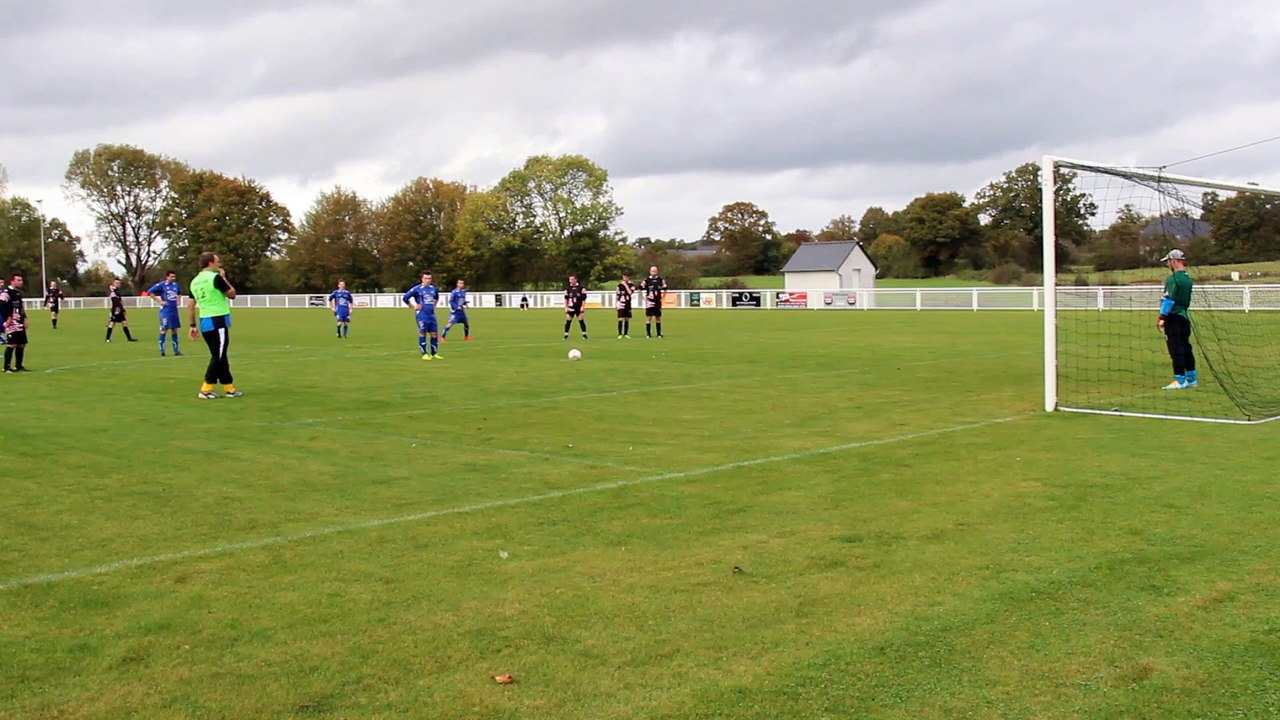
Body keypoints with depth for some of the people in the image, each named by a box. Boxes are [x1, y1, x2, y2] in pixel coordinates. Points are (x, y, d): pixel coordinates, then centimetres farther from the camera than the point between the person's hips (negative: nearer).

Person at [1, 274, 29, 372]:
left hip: (20, 323, 9)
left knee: (21, 344, 11)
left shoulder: (18, 293, 18)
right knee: (12, 344, -11)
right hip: (12, 324, -9)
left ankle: (19, 366, 19)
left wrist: (24, 318, 20)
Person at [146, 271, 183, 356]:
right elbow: (150, 291, -13)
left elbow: (179, 293, 31)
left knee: (174, 330, 9)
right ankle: (162, 350, 2)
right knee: (164, 330, -4)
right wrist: (159, 301, -14)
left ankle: (176, 350, 14)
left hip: (174, 310, 6)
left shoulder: (176, 285, 10)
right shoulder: (161, 285, -8)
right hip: (165, 310, -6)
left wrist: (178, 300, 14)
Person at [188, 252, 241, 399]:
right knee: (218, 357, -1)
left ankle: (229, 388, 18)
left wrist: (193, 325, 18)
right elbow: (232, 294, -3)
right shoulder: (215, 277, -11)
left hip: (204, 322, 8)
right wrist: (224, 278, 7)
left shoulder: (195, 281, 11)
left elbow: (191, 305, 13)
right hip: (218, 321, -8)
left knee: (219, 356, 14)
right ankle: (205, 390, -3)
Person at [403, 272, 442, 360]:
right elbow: (406, 297, -6)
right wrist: (414, 306, -4)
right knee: (423, 333, -4)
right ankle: (424, 354, 2)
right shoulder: (417, 289, -6)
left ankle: (434, 354, 14)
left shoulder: (433, 288, 11)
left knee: (434, 333, 4)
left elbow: (437, 298, 33)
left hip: (431, 314, 6)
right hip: (421, 314, -5)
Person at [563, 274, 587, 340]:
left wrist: (582, 307, -8)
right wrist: (566, 307, 2)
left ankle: (584, 334, 7)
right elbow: (566, 298, 10)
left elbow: (584, 298, -1)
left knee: (581, 320, -1)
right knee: (568, 321, -1)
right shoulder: (568, 288, 7)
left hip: (579, 308, -2)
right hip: (570, 307, 2)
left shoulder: (581, 287, -1)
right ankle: (566, 335, 5)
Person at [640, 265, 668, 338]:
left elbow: (664, 289, 16)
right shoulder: (647, 280, -6)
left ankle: (659, 334, 16)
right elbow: (640, 289, -3)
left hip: (658, 301, 3)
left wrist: (662, 297, 8)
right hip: (650, 302, -3)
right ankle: (648, 334, -2)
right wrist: (644, 298, -6)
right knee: (649, 317, -6)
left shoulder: (660, 279, 3)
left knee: (658, 317, 9)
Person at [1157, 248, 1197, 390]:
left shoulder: (1173, 278, -14)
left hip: (1174, 317, -9)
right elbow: (1186, 299, 17)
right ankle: (1191, 378, 21)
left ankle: (1180, 380, -5)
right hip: (1184, 316, 9)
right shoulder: (1187, 278, 14)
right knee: (1186, 348, 14)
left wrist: (1162, 317, -15)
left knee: (1176, 349, -6)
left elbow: (1169, 299, -18)